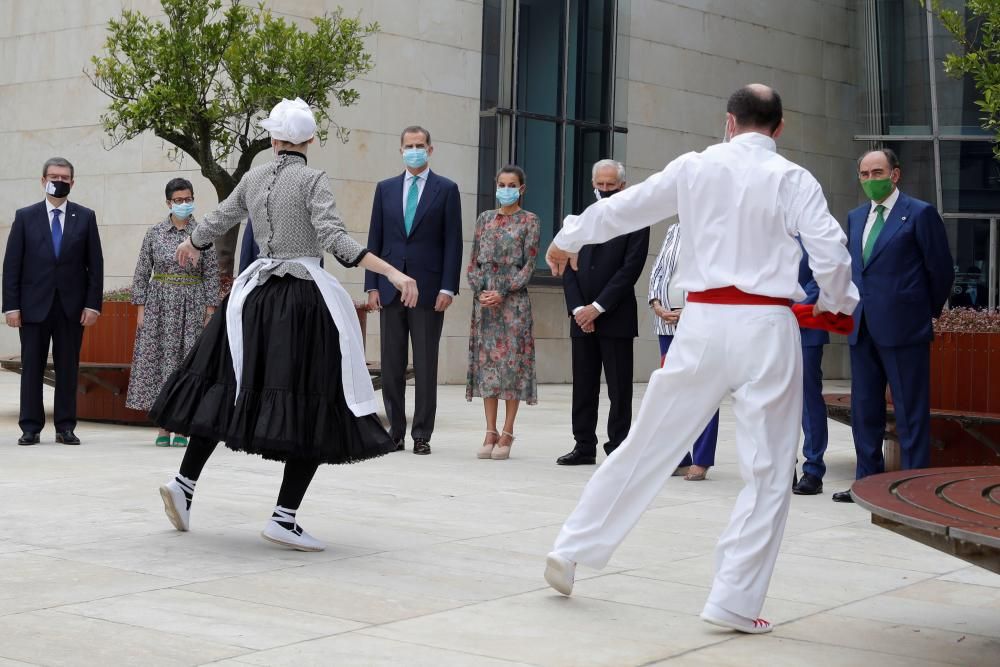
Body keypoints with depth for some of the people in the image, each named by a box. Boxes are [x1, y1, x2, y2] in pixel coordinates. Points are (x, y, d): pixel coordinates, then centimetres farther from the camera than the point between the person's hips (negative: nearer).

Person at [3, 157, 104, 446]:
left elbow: (95, 264, 4)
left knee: (68, 368, 3)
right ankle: (30, 428, 6)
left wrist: (93, 304, -4)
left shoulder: (85, 217, 6)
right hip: (34, 304, 0)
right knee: (31, 368, 2)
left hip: (71, 306, 0)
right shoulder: (25, 216, 5)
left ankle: (65, 427, 9)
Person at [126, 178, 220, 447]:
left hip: (192, 306, -1)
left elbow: (212, 275, 3)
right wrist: (141, 309, -1)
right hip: (160, 306, 1)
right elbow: (142, 273, 5)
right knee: (158, 360, -1)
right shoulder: (154, 233, 4)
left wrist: (210, 311, -3)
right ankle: (163, 428, 6)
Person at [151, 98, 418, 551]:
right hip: (305, 297, -6)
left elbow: (216, 222, 23)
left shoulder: (252, 179, 9)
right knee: (313, 408, -2)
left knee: (225, 392, 17)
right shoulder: (313, 180, -6)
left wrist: (191, 246, 44)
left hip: (257, 293, 6)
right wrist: (392, 273, -22)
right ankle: (284, 518, -6)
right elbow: (335, 240, -18)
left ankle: (184, 483, 11)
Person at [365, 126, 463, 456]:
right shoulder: (385, 189, 12)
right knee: (391, 366, 5)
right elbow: (375, 240, 10)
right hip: (391, 288, 3)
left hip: (428, 289, -3)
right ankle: (395, 432, 12)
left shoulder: (446, 189, 3)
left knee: (426, 366, 0)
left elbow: (453, 242, -1)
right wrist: (372, 286, 2)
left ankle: (422, 435, 5)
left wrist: (448, 288, -9)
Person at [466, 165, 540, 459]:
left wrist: (503, 293, -13)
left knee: (512, 361, -4)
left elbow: (529, 265, -4)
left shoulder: (529, 221, 2)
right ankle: (490, 432, 8)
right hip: (484, 298, 4)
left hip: (513, 299, -4)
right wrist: (480, 290, -6)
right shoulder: (485, 218, 13)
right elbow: (474, 261, 11)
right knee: (486, 362, 3)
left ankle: (507, 434, 1)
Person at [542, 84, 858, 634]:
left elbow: (624, 206, 15)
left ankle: (572, 550, 20)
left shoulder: (694, 168, 6)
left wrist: (568, 238, 32)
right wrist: (836, 303, 14)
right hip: (766, 327, -2)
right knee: (767, 472, 6)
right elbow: (831, 252, -7)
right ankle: (735, 600, 4)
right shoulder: (792, 180, -1)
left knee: (646, 445, 13)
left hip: (704, 322, 2)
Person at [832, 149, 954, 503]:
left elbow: (941, 270, -2)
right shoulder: (855, 217, 15)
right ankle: (868, 480, 20)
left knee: (911, 412, -2)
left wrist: (929, 311, 7)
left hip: (902, 328, -7)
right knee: (864, 408, 11)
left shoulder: (920, 214, -5)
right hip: (862, 328, 7)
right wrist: (856, 311, 14)